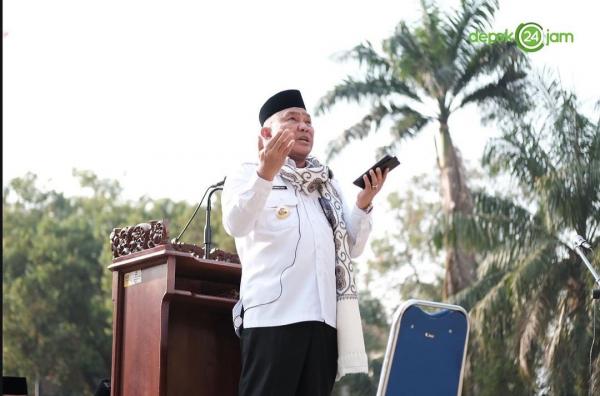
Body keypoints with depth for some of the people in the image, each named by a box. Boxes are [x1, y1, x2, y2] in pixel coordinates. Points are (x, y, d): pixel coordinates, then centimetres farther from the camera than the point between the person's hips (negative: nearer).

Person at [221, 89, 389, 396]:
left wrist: (363, 204, 4)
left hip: (324, 316, 6)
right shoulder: (248, 174, 9)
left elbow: (352, 248, 21)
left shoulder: (327, 184, 26)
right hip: (273, 313, -5)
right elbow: (236, 224, -12)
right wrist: (266, 173, -27)